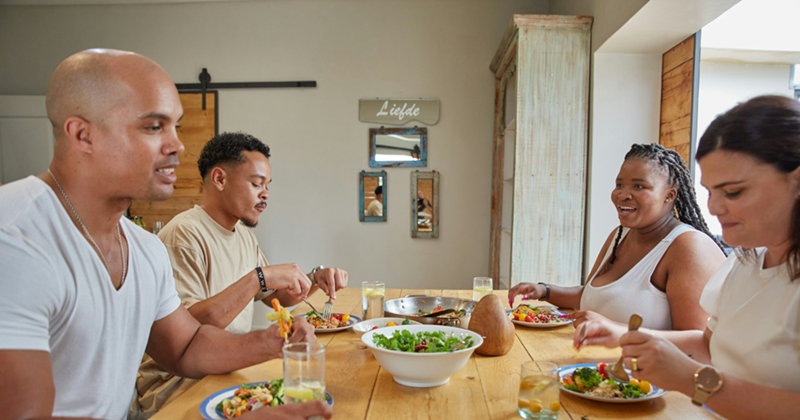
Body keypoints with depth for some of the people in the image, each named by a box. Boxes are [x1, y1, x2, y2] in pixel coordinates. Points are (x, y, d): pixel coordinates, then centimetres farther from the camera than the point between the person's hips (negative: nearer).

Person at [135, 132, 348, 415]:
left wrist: (315, 280, 1)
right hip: (180, 385, -8)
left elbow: (275, 296, 19)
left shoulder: (243, 234, 11)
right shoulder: (184, 235, -18)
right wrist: (258, 277, -29)